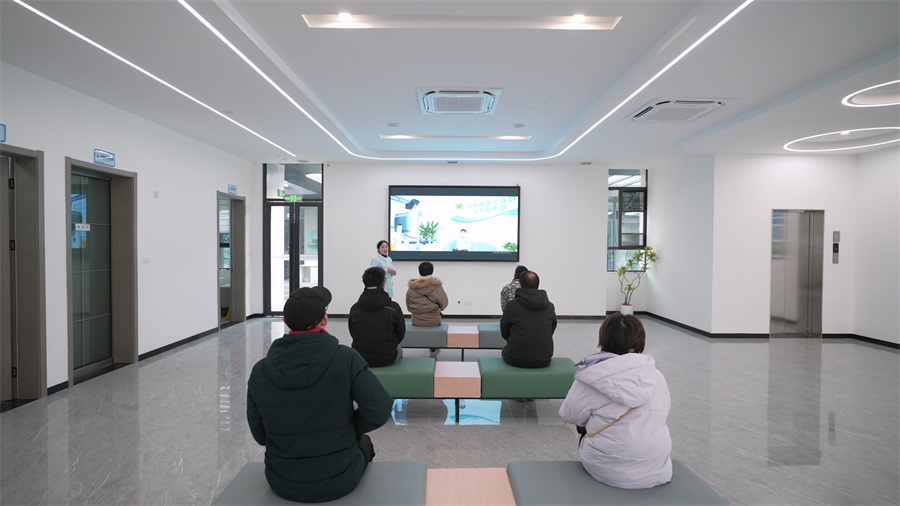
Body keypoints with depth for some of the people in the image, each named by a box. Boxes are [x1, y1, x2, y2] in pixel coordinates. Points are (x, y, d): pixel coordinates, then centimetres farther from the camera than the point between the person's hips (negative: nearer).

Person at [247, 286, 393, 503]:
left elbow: (260, 435, -1)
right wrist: (350, 429, -2)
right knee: (363, 443, 31)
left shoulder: (260, 371, -10)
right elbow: (379, 410, -21)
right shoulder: (345, 359, -20)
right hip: (339, 482, -2)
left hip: (283, 484, 3)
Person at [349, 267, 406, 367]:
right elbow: (401, 334, -2)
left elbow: (352, 334, 4)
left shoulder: (354, 308, -7)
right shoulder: (393, 308, -15)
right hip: (387, 359, -2)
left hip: (360, 359, 2)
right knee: (399, 350, 32)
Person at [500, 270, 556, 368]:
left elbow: (504, 334, 3)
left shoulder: (512, 305, -9)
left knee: (505, 350, 31)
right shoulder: (550, 306, 0)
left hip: (516, 360, -2)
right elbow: (551, 332, 13)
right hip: (544, 361, 3)